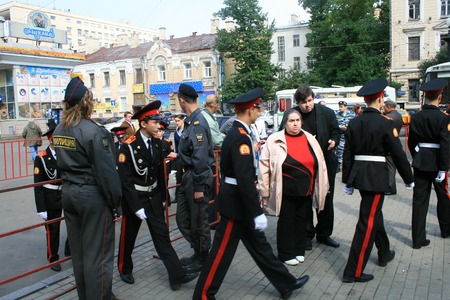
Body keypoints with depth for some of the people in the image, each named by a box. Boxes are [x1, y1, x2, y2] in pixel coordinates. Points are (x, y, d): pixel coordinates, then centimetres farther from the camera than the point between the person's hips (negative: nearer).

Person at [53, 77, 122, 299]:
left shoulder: (59, 130, 8)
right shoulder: (93, 131, -17)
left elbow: (62, 163, 15)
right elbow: (106, 172, -18)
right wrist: (116, 204, -11)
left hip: (69, 194, 8)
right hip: (93, 196, -8)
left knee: (78, 251, 19)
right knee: (97, 254, 3)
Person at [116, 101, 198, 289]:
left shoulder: (157, 142, -1)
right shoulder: (129, 146, -20)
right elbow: (125, 180, -19)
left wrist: (162, 196, 9)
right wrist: (136, 206, -20)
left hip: (153, 196, 5)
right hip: (134, 197, -5)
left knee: (162, 235, 4)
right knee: (128, 236, 14)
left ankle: (177, 275, 5)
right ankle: (124, 269, 38)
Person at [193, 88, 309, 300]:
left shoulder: (236, 133, 8)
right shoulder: (241, 137, -23)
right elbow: (245, 179, -28)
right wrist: (258, 213, -26)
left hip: (237, 199, 10)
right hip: (236, 202, -10)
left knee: (259, 245, 18)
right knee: (222, 251, 4)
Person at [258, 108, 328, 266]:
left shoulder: (310, 139, 3)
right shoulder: (275, 140, -8)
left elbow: (320, 163, 9)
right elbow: (264, 165, -7)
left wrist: (323, 186, 9)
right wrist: (264, 189, -8)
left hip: (306, 190, 4)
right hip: (285, 191, -4)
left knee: (301, 220, 16)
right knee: (286, 221, 7)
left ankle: (299, 251, 32)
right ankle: (287, 254, 21)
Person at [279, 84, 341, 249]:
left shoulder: (327, 112, -5)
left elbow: (335, 131, 6)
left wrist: (333, 141, -14)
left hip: (326, 162, 2)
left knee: (326, 200, 14)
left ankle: (324, 234, 32)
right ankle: (307, 235, 24)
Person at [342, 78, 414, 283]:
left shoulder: (354, 123, 4)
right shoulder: (385, 124, -12)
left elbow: (347, 154, 6)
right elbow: (398, 154, -9)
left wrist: (347, 181, 13)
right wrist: (408, 179, 4)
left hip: (358, 174, 7)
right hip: (376, 177, -7)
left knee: (374, 214, 24)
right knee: (368, 221, -2)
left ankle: (384, 254, 44)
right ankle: (353, 271, 2)